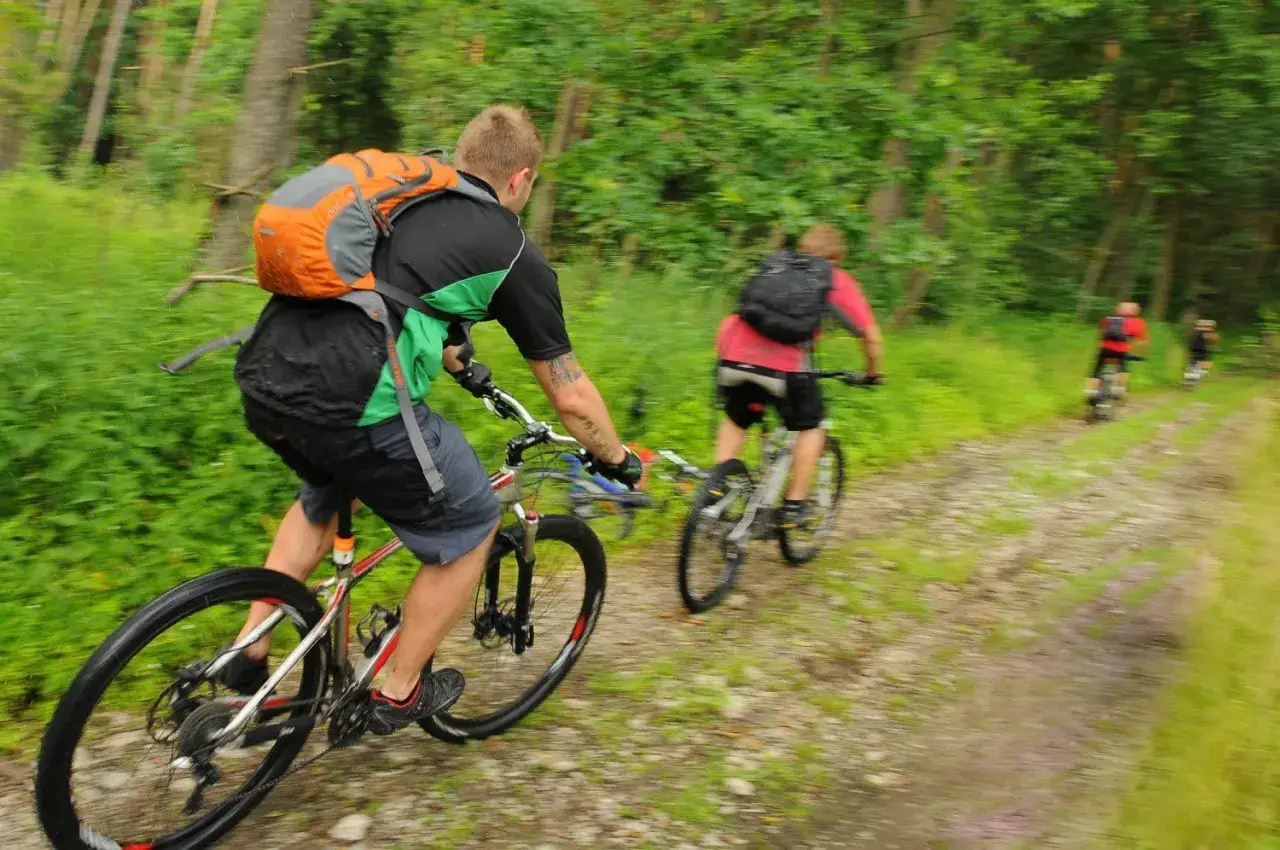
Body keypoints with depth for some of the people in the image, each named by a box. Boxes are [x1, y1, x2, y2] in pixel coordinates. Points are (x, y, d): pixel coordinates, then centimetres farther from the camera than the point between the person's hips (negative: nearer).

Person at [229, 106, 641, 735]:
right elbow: (571, 397, 9)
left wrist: (459, 368, 55)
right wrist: (621, 463, 26)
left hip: (262, 378, 8)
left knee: (324, 499, 37)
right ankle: (400, 692, 29)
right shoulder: (511, 253, 5)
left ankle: (245, 656, 36)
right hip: (351, 405, -8)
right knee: (470, 524, 16)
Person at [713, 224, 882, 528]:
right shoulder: (839, 280, 19)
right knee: (810, 427, 21)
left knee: (736, 420, 29)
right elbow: (872, 337, 16)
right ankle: (794, 506, 20)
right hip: (785, 366, -3)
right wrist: (872, 373, 32)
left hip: (735, 356, 4)